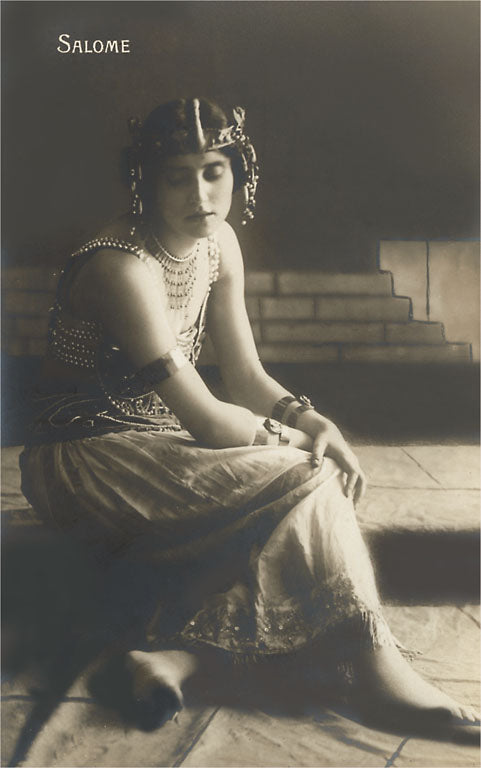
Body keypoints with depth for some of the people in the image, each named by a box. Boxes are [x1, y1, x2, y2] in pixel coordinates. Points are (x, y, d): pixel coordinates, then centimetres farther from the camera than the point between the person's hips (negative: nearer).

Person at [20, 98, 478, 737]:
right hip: (83, 461, -9)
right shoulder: (123, 267, -24)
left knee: (319, 470, -11)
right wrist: (296, 440, -12)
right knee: (302, 481, -23)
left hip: (155, 441, 9)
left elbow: (246, 377, 5)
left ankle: (176, 651, -20)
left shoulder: (219, 242, 3)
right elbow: (206, 420, -26)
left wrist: (312, 421, -13)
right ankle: (379, 670, -13)